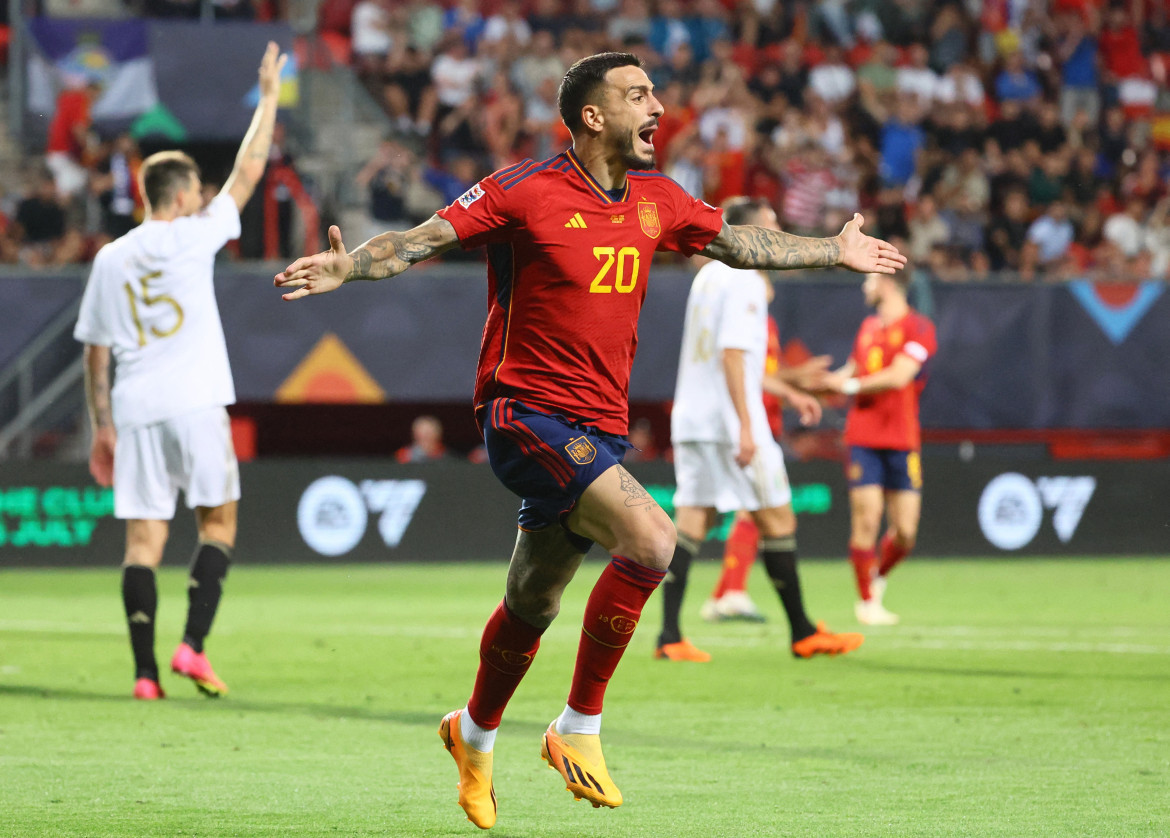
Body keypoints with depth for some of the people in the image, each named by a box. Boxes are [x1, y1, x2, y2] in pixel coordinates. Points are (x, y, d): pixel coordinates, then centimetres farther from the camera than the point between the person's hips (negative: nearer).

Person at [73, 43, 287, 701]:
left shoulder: (110, 258, 12)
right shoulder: (193, 236, 0)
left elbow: (95, 352, 14)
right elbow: (249, 171, 7)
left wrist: (103, 425, 21)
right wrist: (269, 97, 17)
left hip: (134, 407, 4)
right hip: (195, 401, -4)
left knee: (144, 537, 1)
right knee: (219, 522, 7)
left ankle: (146, 672, -6)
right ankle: (193, 645, -8)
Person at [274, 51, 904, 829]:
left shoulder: (654, 198, 9)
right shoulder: (526, 191, -10)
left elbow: (738, 242, 25)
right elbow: (426, 240, -12)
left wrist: (838, 251, 32)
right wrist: (346, 267, -30)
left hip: (599, 429, 7)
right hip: (527, 413, -7)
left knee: (533, 602, 16)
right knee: (651, 539, -24)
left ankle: (475, 736, 41)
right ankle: (579, 728, -11)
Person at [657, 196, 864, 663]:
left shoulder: (709, 275, 18)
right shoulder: (744, 280, -11)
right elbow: (732, 355, -19)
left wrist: (787, 393, 31)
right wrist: (746, 427, -22)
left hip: (690, 417, 9)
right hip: (729, 421, -9)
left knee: (691, 520, 2)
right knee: (777, 517, 1)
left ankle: (670, 636, -8)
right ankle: (803, 633, 8)